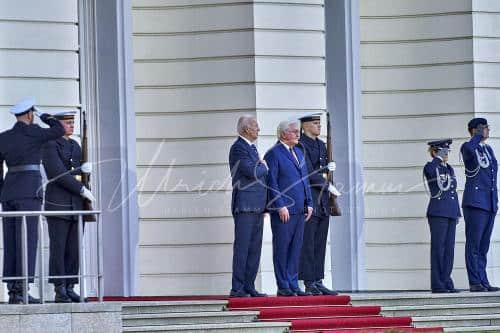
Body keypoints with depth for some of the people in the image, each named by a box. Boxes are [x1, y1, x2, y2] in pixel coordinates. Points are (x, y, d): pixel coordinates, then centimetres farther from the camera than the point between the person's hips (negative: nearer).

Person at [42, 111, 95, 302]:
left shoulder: (75, 146, 18)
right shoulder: (49, 146, -6)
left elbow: (77, 174, 14)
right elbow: (58, 174, -16)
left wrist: (84, 169, -10)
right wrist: (82, 190, -14)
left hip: (76, 206, 7)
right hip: (57, 204, -7)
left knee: (74, 250, 4)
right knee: (58, 248, -6)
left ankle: (70, 288, 6)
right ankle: (60, 292, -6)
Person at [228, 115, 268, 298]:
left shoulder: (252, 147, 20)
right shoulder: (238, 148, -11)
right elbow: (252, 172, -19)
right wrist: (264, 167, 0)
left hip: (257, 207, 9)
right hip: (245, 206, -9)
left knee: (254, 248, 8)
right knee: (242, 248, -9)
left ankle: (249, 286, 12)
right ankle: (237, 288, -8)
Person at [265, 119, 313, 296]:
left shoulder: (299, 153, 19)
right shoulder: (273, 154, -6)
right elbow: (272, 182, -12)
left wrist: (309, 204, 13)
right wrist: (280, 206, -17)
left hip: (299, 209, 8)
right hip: (283, 210, -8)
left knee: (295, 248, 9)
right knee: (282, 248, -2)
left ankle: (293, 285, 13)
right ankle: (283, 287, 0)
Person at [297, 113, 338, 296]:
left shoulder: (321, 145, 18)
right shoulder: (300, 146, -9)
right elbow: (308, 172, -15)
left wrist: (327, 167, 2)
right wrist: (327, 185, -11)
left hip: (322, 203, 8)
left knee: (320, 244, 8)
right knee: (308, 244, -5)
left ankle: (318, 282, 11)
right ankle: (309, 284, -4)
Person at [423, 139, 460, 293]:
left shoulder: (450, 169, 18)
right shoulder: (430, 168, -4)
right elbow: (431, 171, -31)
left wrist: (457, 213, 17)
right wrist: (439, 158, -21)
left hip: (450, 213, 7)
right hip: (437, 213, -7)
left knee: (449, 248, 6)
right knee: (438, 248, -6)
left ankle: (446, 282, 10)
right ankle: (437, 284, -5)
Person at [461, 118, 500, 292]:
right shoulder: (467, 148, -2)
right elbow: (469, 149, -30)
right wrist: (478, 134, -13)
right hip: (475, 203, -8)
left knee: (483, 247, 7)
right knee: (473, 245, -8)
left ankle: (483, 282, 8)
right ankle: (475, 282, -9)